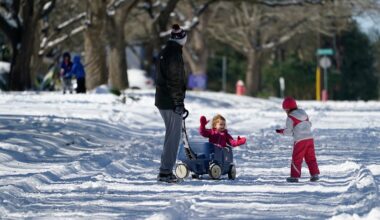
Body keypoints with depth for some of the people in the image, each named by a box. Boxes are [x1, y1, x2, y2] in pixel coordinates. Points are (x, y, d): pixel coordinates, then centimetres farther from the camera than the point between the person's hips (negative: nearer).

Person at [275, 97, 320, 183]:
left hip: (300, 140, -6)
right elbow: (309, 125, 20)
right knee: (310, 158, 11)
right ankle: (315, 174, 7)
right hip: (310, 138, 6)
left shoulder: (290, 118, -7)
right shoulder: (304, 114, 13)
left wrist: (281, 131, 10)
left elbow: (288, 132, -6)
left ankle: (294, 176, 7)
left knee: (296, 159, 4)